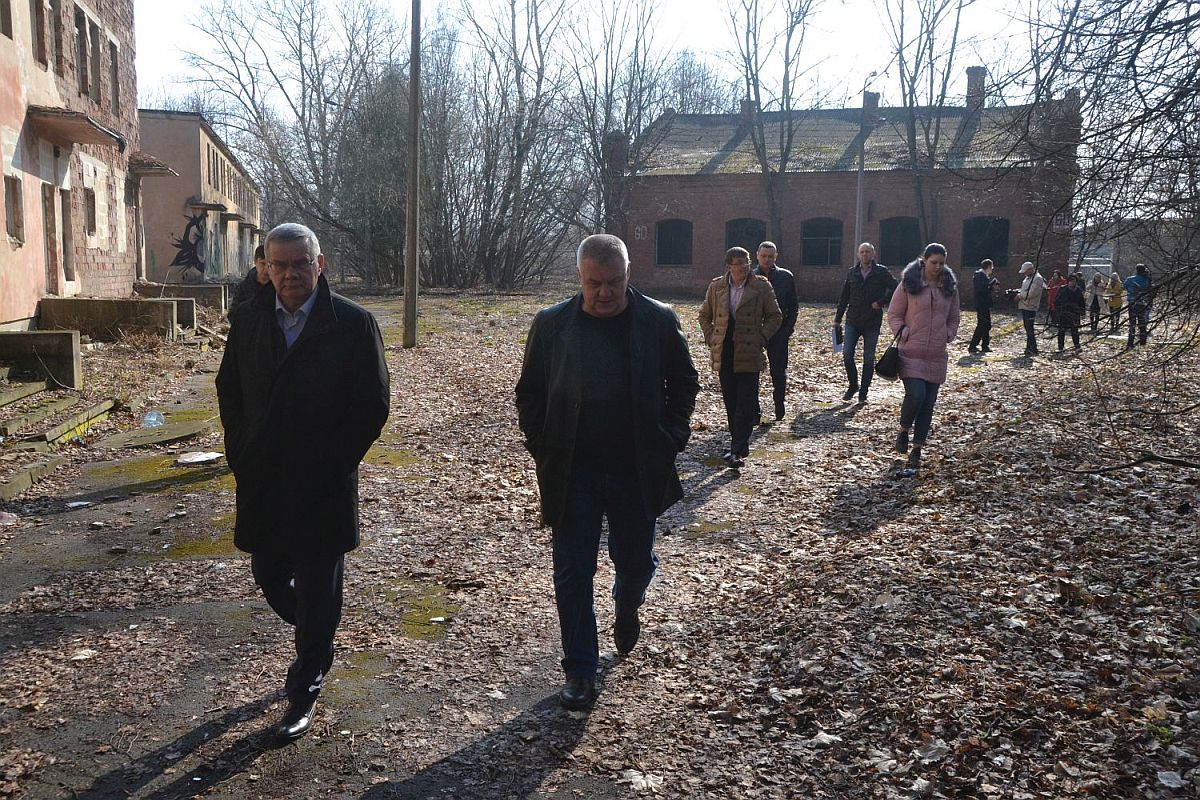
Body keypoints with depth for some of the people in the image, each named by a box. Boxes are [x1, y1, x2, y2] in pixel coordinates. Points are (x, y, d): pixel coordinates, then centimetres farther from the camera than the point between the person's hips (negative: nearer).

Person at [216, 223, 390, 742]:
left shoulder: (353, 324, -9)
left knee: (317, 592, 6)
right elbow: (229, 389, 13)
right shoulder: (248, 321, 3)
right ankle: (315, 646, 45)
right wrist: (240, 453, 3)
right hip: (261, 484, 4)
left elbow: (372, 406, -7)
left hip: (324, 486, -4)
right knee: (270, 580, 16)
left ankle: (304, 694, 23)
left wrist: (335, 465, -10)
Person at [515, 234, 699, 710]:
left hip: (637, 470, 1)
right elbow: (529, 393, 5)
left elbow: (685, 382, 7)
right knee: (573, 573, 5)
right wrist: (542, 448, -4)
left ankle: (627, 608, 52)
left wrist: (671, 438, -2)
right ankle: (580, 672, 20)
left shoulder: (658, 321, -4)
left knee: (636, 561, 17)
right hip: (572, 471, 0)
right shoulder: (551, 324, -3)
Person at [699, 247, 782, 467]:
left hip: (749, 355, -3)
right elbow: (705, 315, 17)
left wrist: (761, 339, -4)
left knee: (745, 404, -6)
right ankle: (739, 445, 22)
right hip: (724, 354, 3)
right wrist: (711, 338, 6)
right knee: (731, 403, 10)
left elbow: (775, 316, 5)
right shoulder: (716, 287, 6)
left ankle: (737, 450, -7)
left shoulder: (761, 286, -2)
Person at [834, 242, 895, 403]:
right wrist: (837, 319, 10)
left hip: (872, 323, -2)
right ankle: (853, 385, 12)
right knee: (847, 354, -9)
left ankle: (863, 392, 13)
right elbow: (844, 297, 11)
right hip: (853, 321, 2)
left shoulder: (881, 272, -2)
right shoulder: (852, 273, 6)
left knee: (869, 359, 4)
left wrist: (880, 302, -16)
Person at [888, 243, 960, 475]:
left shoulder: (949, 287, 9)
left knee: (927, 404, 4)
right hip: (911, 353, -4)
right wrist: (904, 333, -10)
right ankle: (903, 431, 12)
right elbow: (894, 315, 2)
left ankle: (916, 453, 14)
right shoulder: (909, 284, -2)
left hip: (936, 355, 4)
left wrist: (947, 336, 3)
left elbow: (954, 318, 19)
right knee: (916, 395, -19)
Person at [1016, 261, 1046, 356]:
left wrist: (1021, 296, -11)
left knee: (1030, 329, -10)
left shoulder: (1038, 279, -13)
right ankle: (1029, 347, 21)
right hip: (1024, 306, 10)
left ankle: (1033, 349, -7)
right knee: (1027, 328, 14)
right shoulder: (1027, 278, 17)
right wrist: (1018, 292, 7)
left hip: (1030, 308, -10)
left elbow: (1032, 293, -21)